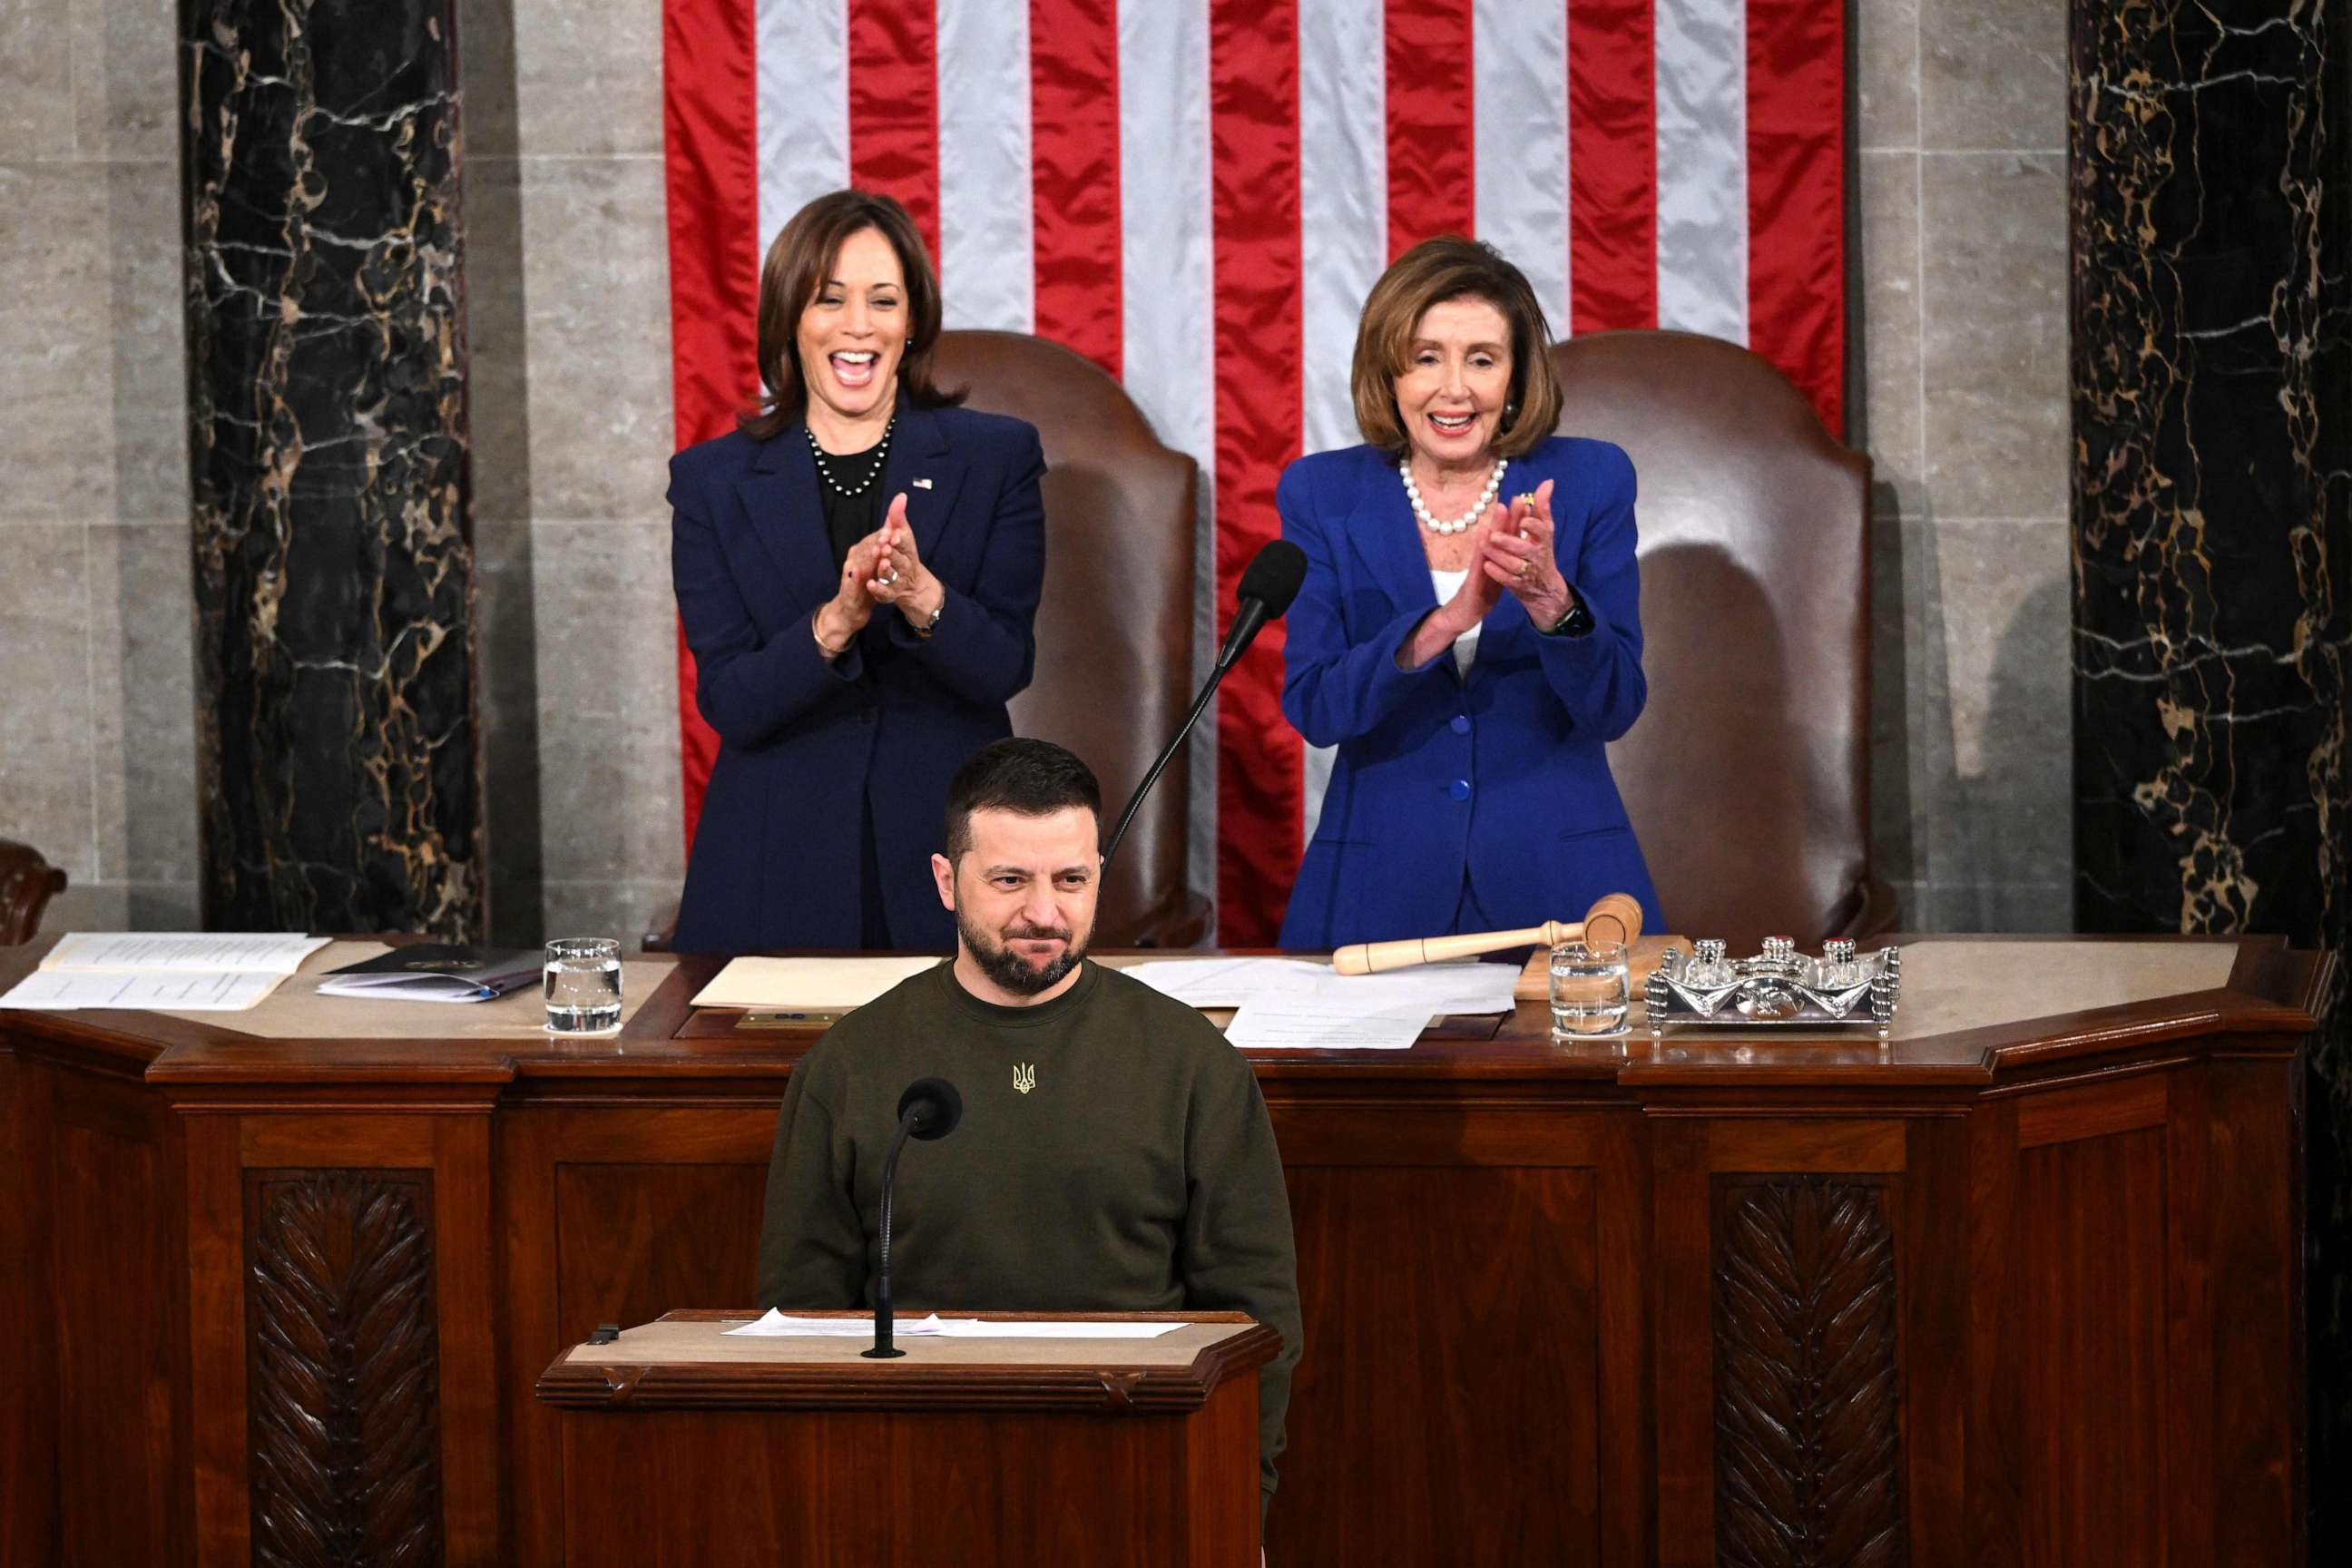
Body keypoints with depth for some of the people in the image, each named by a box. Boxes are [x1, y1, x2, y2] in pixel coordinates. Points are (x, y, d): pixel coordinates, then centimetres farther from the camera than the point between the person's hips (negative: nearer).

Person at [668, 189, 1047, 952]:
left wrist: (922, 597, -24)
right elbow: (727, 702, -5)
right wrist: (835, 622, -23)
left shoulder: (997, 457, 3)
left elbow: (1005, 669, -4)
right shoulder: (712, 480, 3)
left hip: (949, 864, 0)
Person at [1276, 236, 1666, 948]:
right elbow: (1313, 708, -7)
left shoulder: (1592, 481, 2)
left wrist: (1550, 600, -22)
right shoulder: (1322, 493, 3)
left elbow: (1614, 707, -3)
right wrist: (1448, 621, -22)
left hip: (1556, 882, 0)